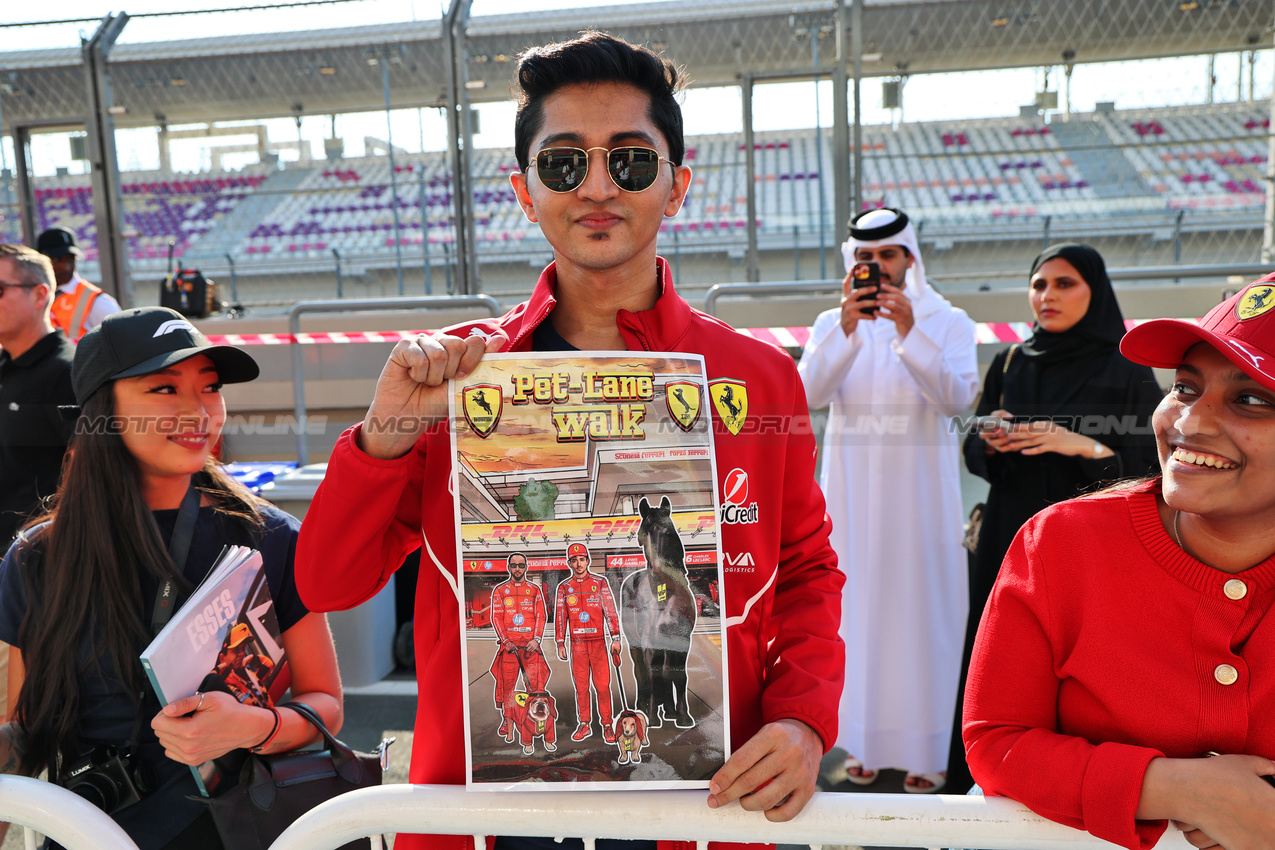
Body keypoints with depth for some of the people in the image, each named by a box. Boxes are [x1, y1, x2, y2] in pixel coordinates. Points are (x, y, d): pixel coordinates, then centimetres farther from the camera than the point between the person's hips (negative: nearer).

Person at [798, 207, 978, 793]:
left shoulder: (947, 322, 3)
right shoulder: (831, 324, 8)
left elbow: (956, 398, -14)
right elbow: (810, 393, -10)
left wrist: (908, 331, -23)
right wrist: (847, 328, -22)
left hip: (920, 490, -1)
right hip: (852, 491, 2)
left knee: (922, 608, 1)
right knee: (856, 607, 5)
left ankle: (927, 749, 13)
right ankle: (863, 742, 17)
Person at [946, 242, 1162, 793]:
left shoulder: (1127, 371, -1)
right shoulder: (1009, 364, 9)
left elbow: (1149, 467, -5)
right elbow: (975, 453, 10)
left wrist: (1083, 446, -20)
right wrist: (991, 442, -13)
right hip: (1010, 541, 3)